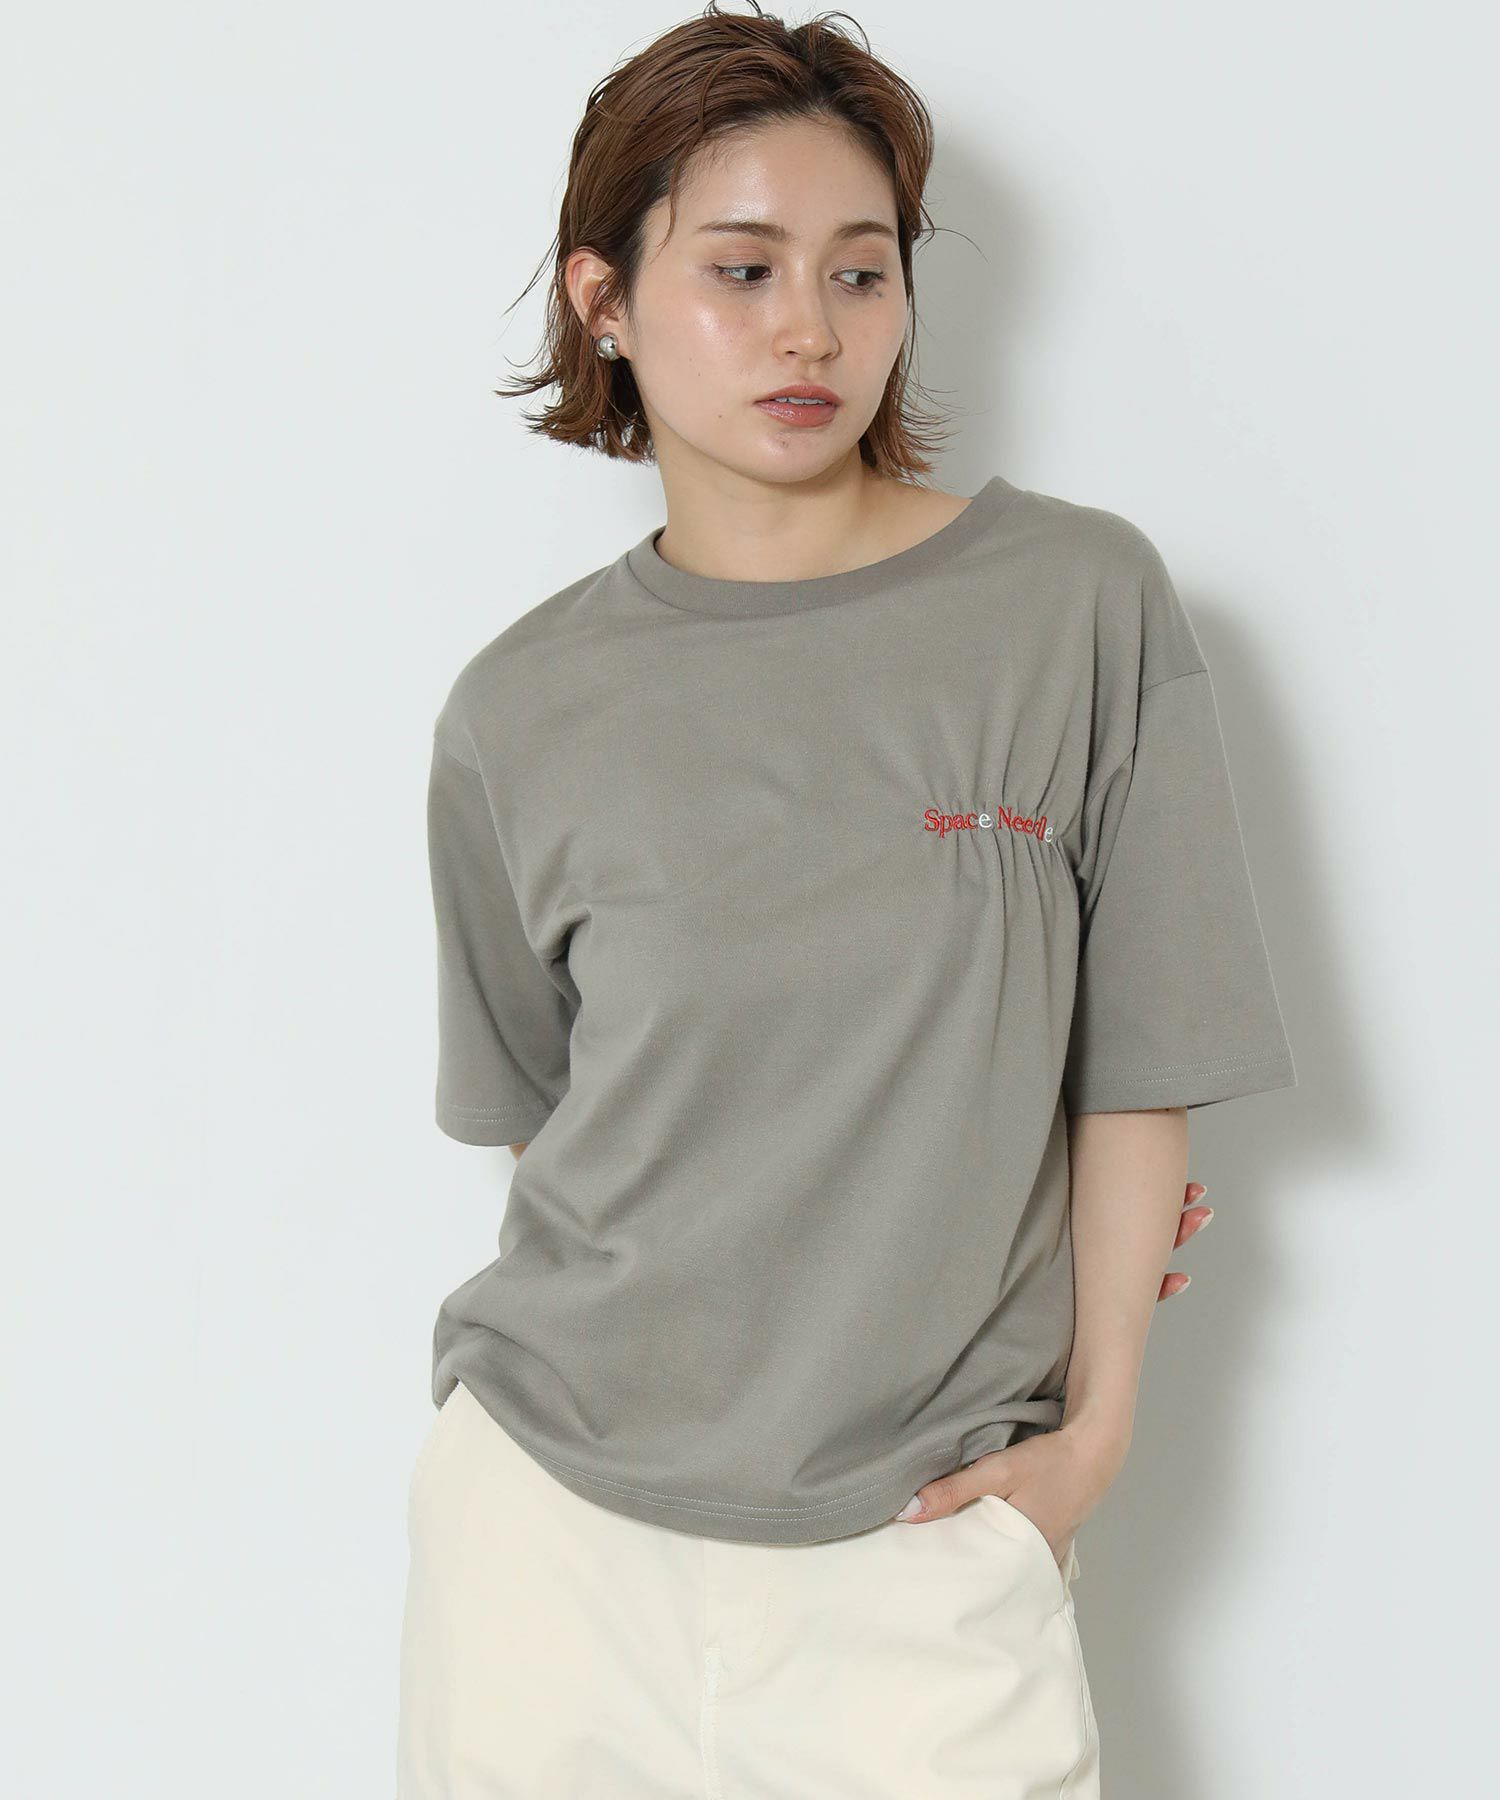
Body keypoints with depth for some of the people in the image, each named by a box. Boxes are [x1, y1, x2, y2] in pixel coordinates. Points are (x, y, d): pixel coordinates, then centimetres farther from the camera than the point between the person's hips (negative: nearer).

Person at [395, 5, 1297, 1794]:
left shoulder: (1082, 606, -6)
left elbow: (1133, 1055, 0)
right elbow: (552, 1109, 9)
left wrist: (1093, 1424, -2)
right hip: (556, 1514, 2)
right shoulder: (522, 716, -1)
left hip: (922, 1535, -1)